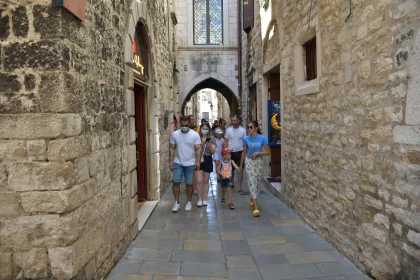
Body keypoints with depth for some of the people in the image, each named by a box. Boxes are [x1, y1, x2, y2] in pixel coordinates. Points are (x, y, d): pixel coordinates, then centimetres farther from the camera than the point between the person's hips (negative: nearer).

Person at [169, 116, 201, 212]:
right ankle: (176, 202, 12)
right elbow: (172, 148, 4)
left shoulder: (195, 135, -5)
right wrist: (171, 161, -3)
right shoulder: (175, 134, 1)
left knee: (189, 184, 6)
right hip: (177, 163, 2)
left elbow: (198, 149, -6)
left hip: (190, 163, -1)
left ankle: (188, 202, 22)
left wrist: (198, 161, -14)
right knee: (176, 182, -2)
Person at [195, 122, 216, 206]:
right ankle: (199, 198, 11)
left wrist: (210, 143, -19)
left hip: (207, 160, 1)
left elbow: (213, 152, -4)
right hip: (198, 160, -1)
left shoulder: (212, 139, 1)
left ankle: (205, 199, 22)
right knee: (199, 181, -6)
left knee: (206, 181, 11)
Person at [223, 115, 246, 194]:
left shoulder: (243, 130, -1)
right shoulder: (228, 129, 1)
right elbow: (225, 141, 3)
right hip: (230, 152, 1)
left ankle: (239, 188, 2)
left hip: (240, 153, -1)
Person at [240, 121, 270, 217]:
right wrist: (241, 165, 12)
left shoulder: (262, 138, -8)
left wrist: (258, 153, -20)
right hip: (249, 161, 0)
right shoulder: (246, 139, -2)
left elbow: (268, 152, -6)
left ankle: (252, 199, 40)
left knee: (257, 182, 12)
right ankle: (255, 207, -8)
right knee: (252, 183, -8)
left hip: (259, 161, 0)